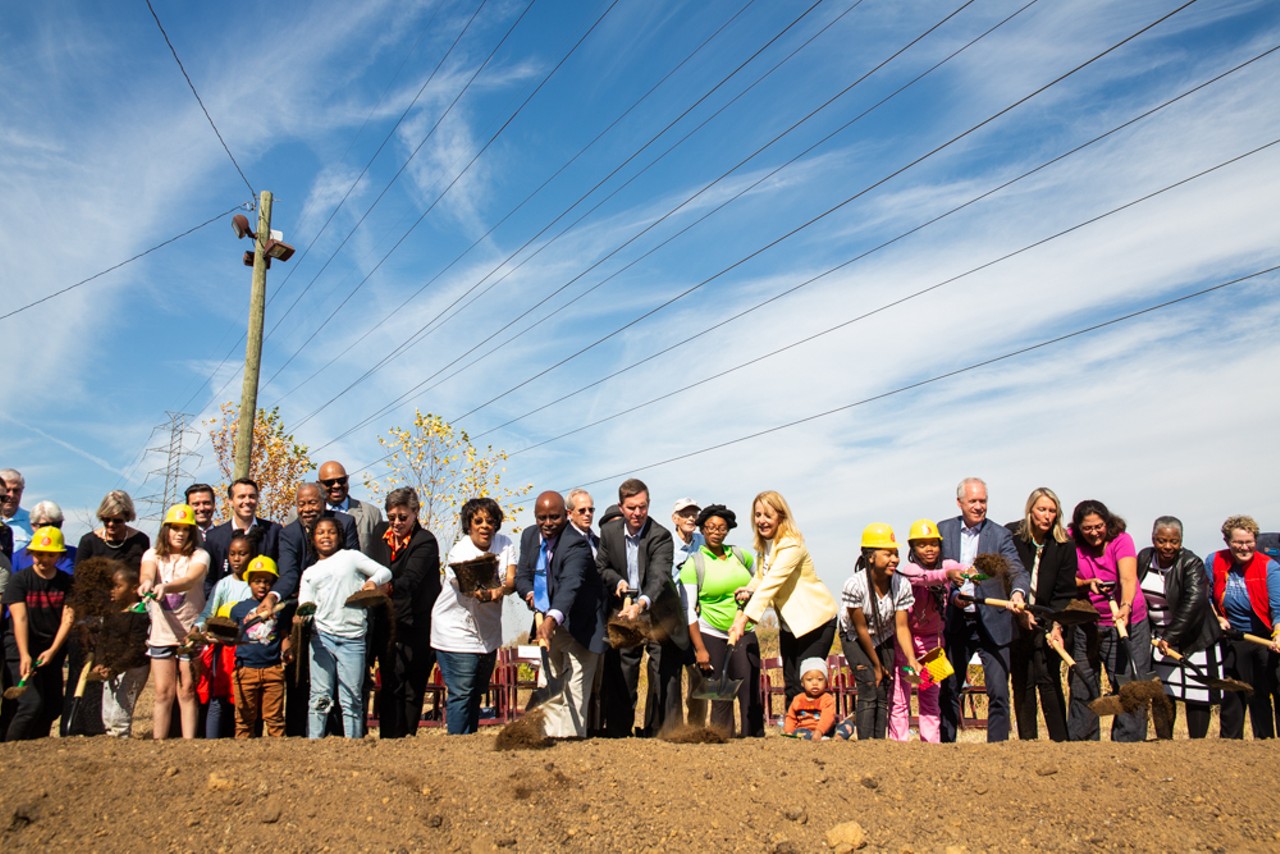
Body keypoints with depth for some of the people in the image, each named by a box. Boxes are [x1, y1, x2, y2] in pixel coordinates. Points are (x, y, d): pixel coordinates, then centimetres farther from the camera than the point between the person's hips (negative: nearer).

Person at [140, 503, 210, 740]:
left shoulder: (199, 556, -3)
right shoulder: (153, 554, 5)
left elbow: (191, 579, -24)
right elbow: (147, 573, -17)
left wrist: (166, 587, -44)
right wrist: (147, 583, -42)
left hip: (191, 632, -2)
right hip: (161, 632, 2)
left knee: (187, 691, 1)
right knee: (163, 693, 4)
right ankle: (158, 744, 11)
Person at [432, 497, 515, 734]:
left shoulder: (505, 544, -2)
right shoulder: (459, 552, -15)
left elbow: (512, 580, -14)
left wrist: (500, 590, -37)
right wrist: (482, 593, -54)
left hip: (489, 633, 5)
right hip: (457, 633, -5)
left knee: (477, 693, 15)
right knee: (461, 693, -7)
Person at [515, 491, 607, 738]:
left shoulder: (576, 544, -24)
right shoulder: (529, 536, 1)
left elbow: (570, 585, -39)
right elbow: (521, 575, 5)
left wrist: (552, 619, -54)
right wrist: (531, 594, -19)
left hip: (579, 627, -7)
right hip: (547, 624, 7)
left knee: (574, 696, -9)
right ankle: (551, 737, 26)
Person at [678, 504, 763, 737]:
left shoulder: (741, 555, 6)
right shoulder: (693, 564, -4)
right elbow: (688, 610, -7)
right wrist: (699, 649, -11)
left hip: (745, 634, 3)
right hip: (711, 635, -3)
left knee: (751, 693, -3)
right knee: (720, 696, -2)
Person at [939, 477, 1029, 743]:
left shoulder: (1000, 534, -3)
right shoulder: (943, 530, 3)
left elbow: (1017, 570, -14)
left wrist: (1018, 592, -35)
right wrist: (952, 594, -14)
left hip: (992, 624, -2)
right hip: (956, 623, 2)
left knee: (999, 693, -6)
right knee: (948, 691, 11)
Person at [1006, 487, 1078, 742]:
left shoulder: (1064, 545, -3)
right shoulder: (1010, 536, -5)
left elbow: (1064, 592, -4)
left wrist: (1057, 626, -14)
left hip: (1046, 623, 0)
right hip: (1016, 622, 0)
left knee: (1049, 681, -6)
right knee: (1022, 684, 3)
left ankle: (1061, 741, 3)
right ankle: (1027, 740, 9)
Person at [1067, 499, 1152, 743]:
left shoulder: (1121, 540, -12)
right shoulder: (1072, 544, -4)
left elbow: (1128, 578, -27)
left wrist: (1126, 607, -44)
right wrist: (1087, 583, -17)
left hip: (1128, 624, -3)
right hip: (1086, 625, 3)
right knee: (1082, 688, 7)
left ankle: (1127, 744, 3)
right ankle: (1080, 744, 19)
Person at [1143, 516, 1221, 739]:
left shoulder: (1192, 563, -17)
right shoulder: (1144, 557, -1)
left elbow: (1194, 601, -28)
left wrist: (1171, 636, -33)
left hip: (1193, 639, -4)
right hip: (1158, 637, 4)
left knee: (1196, 694, -2)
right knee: (1161, 693, 6)